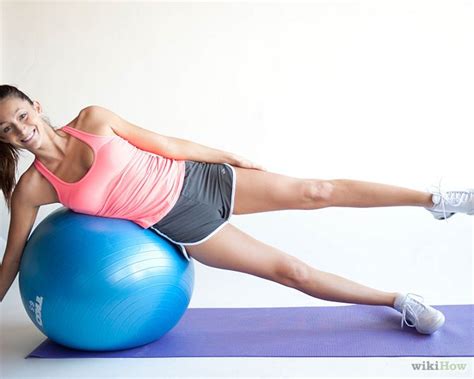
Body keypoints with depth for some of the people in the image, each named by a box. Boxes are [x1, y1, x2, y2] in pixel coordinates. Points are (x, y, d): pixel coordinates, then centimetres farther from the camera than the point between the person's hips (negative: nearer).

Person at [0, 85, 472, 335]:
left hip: (197, 179, 1)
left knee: (315, 191, -2)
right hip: (182, 225, -1)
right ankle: (398, 301, 15)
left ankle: (436, 199, 14)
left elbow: (159, 142, 1)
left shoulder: (92, 118, -6)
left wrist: (228, 154, 8)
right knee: (290, 270, -2)